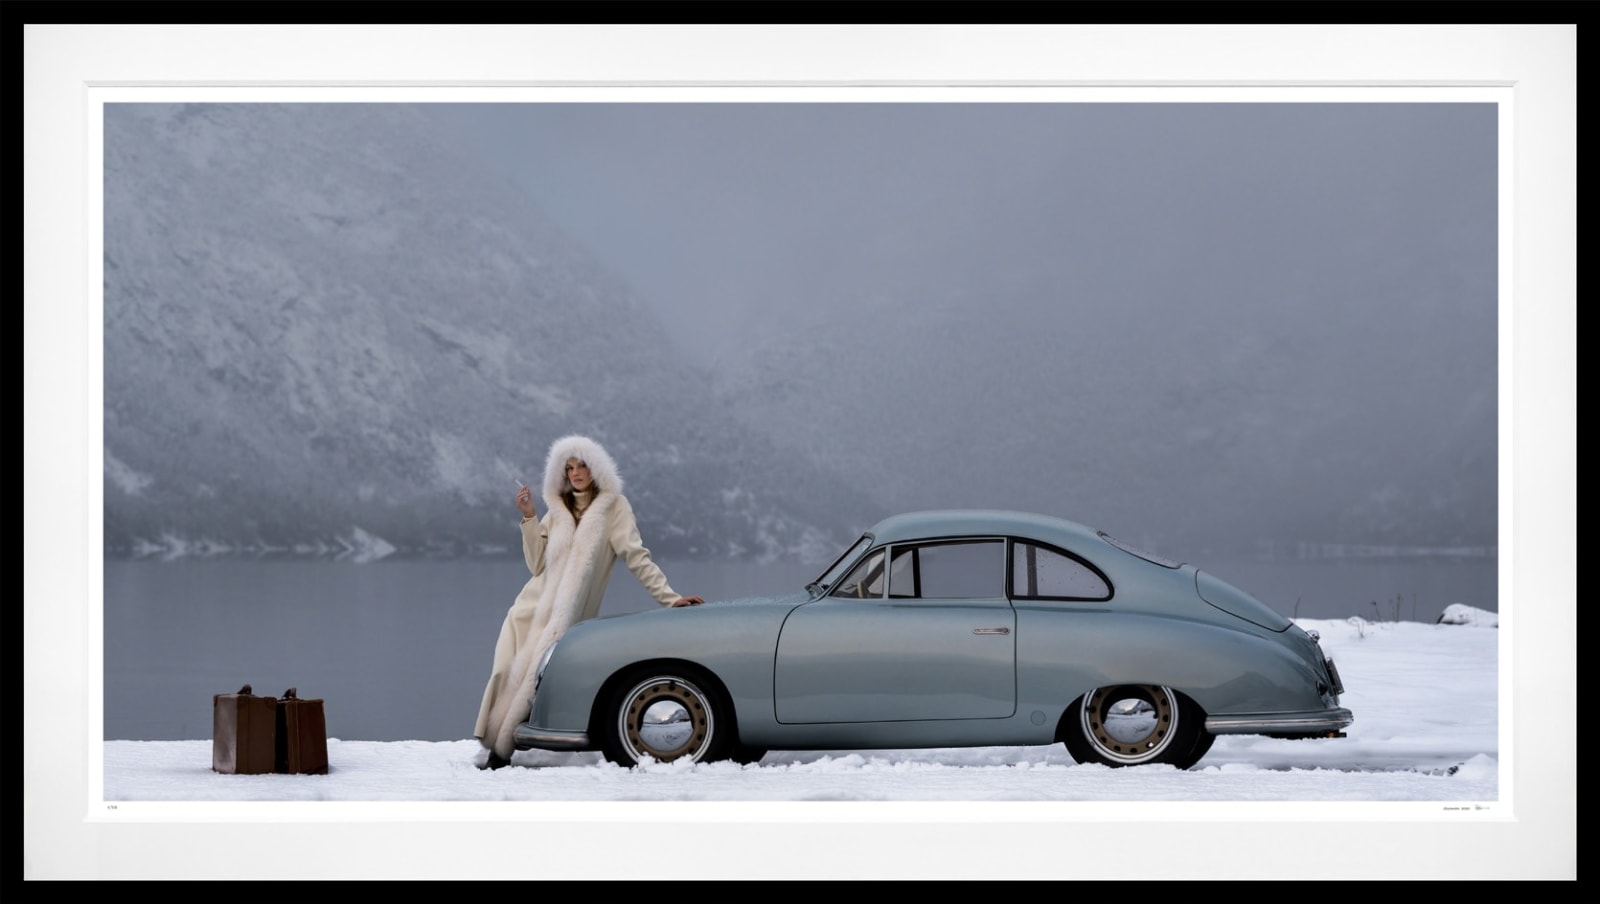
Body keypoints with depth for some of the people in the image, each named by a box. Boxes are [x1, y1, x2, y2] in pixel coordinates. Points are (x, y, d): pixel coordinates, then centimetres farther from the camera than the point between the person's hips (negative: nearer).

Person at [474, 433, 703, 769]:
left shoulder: (613, 506, 1)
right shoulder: (557, 509, 15)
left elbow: (636, 556, -4)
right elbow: (537, 564, 8)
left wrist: (669, 597, -12)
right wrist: (529, 519, -1)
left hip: (569, 615, -5)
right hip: (531, 608, 5)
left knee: (532, 673, -16)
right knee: (508, 671, -11)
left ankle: (502, 750, -13)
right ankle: (495, 745, -10)